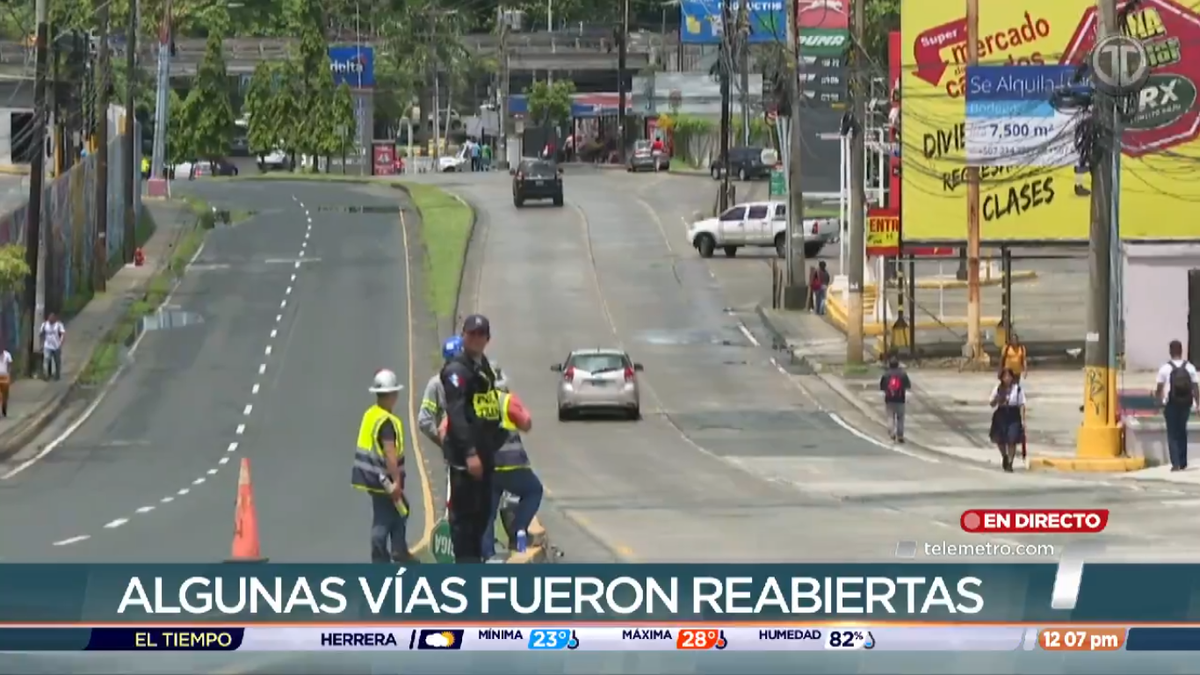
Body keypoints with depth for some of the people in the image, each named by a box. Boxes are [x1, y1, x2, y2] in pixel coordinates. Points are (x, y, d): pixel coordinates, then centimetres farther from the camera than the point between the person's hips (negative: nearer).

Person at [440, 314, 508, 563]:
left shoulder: (484, 366, 19)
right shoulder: (457, 369, -11)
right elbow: (457, 413, -22)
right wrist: (470, 452, -29)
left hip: (483, 452, 9)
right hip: (464, 453, -9)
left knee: (482, 511, 14)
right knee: (464, 512, -8)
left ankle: (475, 559, 23)